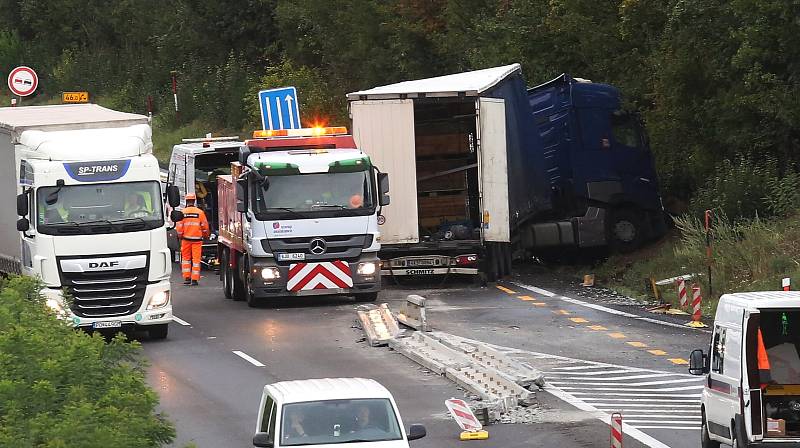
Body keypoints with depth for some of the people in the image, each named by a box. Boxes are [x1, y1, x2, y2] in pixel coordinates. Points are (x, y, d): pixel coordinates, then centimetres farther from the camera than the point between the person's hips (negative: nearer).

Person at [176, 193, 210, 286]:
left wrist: (180, 236, 15)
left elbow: (179, 227, -1)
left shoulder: (182, 212, -3)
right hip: (197, 239, 0)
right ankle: (194, 279, 2)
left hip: (186, 239, 0)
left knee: (186, 258, 13)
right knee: (196, 259, 3)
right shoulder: (200, 212, -3)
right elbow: (205, 226, 4)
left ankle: (187, 278, 9)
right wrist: (206, 235, 21)